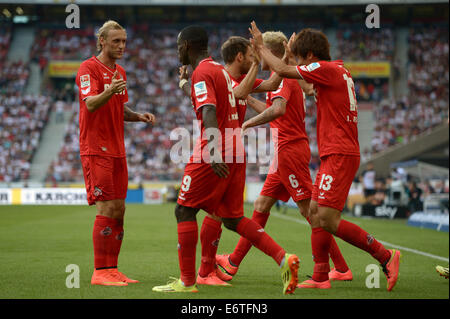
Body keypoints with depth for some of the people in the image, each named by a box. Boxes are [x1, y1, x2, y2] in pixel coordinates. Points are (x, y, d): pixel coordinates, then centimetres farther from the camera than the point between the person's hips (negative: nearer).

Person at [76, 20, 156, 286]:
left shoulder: (120, 72, 17)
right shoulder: (89, 68, -8)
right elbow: (90, 104, -22)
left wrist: (138, 116, 5)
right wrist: (109, 92, -41)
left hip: (117, 150, 8)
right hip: (96, 151, -8)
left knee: (119, 211, 7)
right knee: (107, 210, -11)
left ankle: (112, 269, 13)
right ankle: (100, 272, -7)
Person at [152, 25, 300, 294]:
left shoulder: (201, 73, -10)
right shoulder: (222, 70, 18)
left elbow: (209, 113, -24)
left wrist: (213, 153, -34)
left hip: (214, 154, -9)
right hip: (236, 151, 9)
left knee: (184, 211, 0)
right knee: (233, 218, 12)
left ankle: (187, 282, 2)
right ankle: (283, 258, -2)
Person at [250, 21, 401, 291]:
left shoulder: (327, 69, -12)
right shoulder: (340, 71, 17)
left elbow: (282, 70, -10)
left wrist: (262, 47, 4)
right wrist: (292, 53, 37)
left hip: (340, 155, -10)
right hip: (334, 155, 10)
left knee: (328, 220, -13)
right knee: (315, 213, 10)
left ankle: (386, 256, -8)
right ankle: (321, 277, 12)